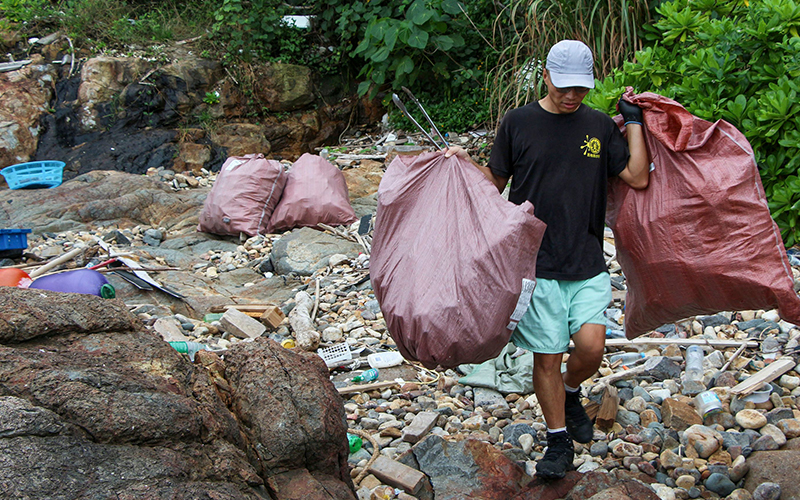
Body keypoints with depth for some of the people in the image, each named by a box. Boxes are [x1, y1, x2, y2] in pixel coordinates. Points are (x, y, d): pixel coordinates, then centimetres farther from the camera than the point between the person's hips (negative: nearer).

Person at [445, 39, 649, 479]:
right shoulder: (517, 123, 3)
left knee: (591, 344, -13)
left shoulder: (600, 126, 8)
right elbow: (495, 181, 10)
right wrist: (465, 163, -7)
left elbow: (638, 179, 1)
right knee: (547, 356, 2)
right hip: (536, 261, -1)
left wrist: (634, 121, 2)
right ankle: (559, 442, 22)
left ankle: (571, 394, 22)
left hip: (587, 261, 2)